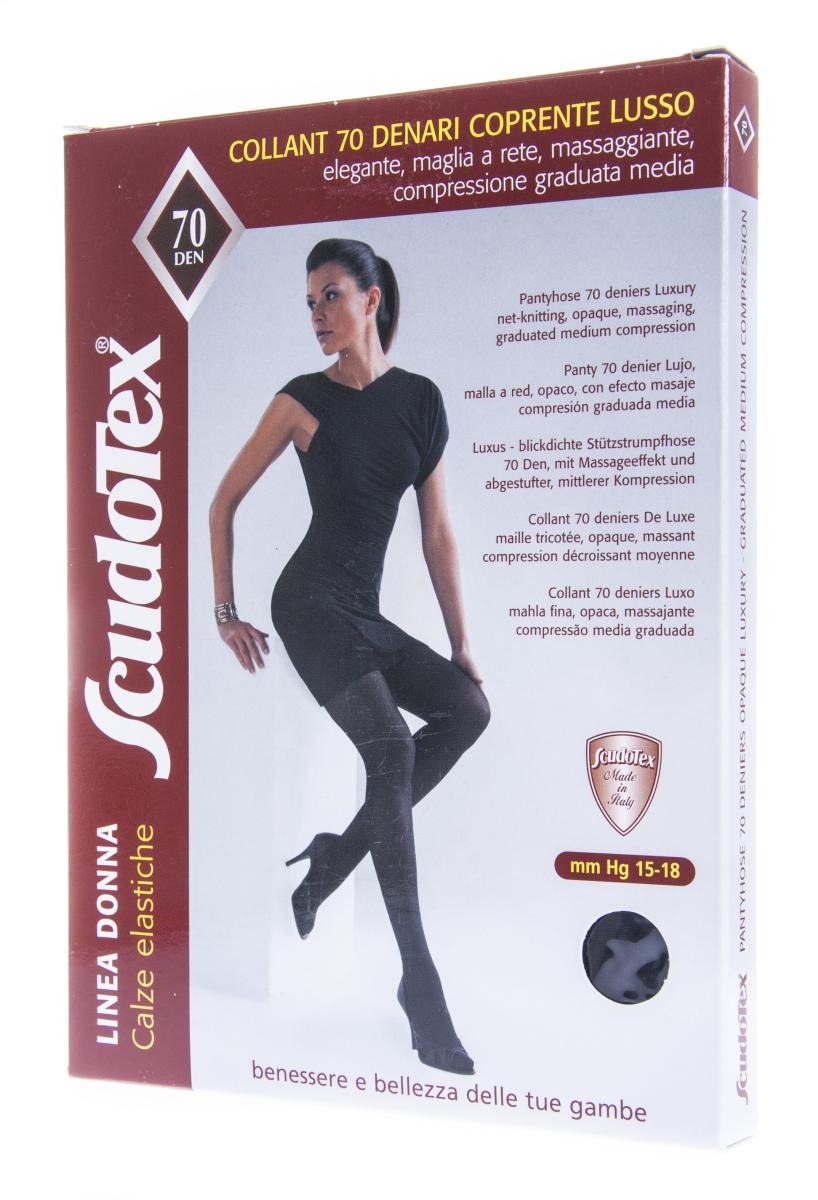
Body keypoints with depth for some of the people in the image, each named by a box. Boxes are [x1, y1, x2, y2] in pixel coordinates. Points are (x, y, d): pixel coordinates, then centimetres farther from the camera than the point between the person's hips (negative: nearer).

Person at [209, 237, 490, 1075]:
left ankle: (337, 856, -5)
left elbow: (436, 531, 9)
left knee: (466, 705, -16)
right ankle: (419, 983, -21)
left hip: (362, 613, 6)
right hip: (312, 603, -5)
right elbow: (224, 502, 5)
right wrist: (225, 611, 2)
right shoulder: (304, 400, -3)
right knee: (391, 747, -22)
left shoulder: (420, 398, 8)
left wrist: (460, 644, 7)